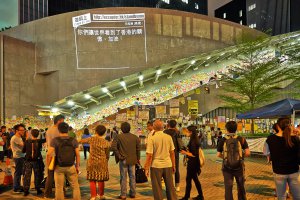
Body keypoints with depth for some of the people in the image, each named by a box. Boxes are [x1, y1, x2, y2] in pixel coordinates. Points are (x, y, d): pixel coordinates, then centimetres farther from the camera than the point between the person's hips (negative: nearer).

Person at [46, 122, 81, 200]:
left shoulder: (55, 140, -8)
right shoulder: (73, 140, -4)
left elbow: (49, 154, -14)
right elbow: (78, 155, -4)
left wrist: (48, 165, 0)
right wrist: (77, 166, 6)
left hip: (59, 167, -1)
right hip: (71, 167, 1)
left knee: (59, 187, 11)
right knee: (75, 186, 12)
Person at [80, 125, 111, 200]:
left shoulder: (91, 139, -6)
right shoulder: (106, 143, -7)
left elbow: (81, 141, 12)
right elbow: (107, 155, 0)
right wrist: (106, 162, 17)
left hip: (92, 162, 0)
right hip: (102, 163, 0)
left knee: (92, 180, 8)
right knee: (101, 180, 12)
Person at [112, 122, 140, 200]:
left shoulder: (118, 137, -9)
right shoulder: (135, 137, 1)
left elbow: (113, 146, -18)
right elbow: (138, 148, 4)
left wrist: (118, 155, -9)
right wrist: (138, 158, 13)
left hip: (123, 160, -3)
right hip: (132, 160, 3)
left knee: (123, 178, 5)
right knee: (132, 177, 13)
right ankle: (133, 193, 21)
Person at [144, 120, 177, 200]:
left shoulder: (152, 138, -10)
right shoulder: (168, 137, -1)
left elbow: (149, 155, -12)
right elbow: (172, 153, 4)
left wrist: (147, 168, -5)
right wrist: (173, 165, 14)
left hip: (156, 166, -3)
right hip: (168, 165, 3)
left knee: (157, 188, 8)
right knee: (170, 187, 16)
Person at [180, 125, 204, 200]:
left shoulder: (193, 141, -20)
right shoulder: (195, 140, 9)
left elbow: (194, 154, -22)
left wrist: (185, 153, -14)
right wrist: (186, 151, 11)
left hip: (192, 163, -10)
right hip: (194, 163, 10)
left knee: (188, 179, -1)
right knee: (195, 179, 17)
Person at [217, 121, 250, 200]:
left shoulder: (223, 140, -6)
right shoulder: (241, 139, -5)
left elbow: (218, 155, -3)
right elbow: (247, 153, -9)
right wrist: (241, 156, 10)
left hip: (227, 168, -1)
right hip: (239, 167, 1)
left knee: (228, 188, 8)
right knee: (241, 187, 20)